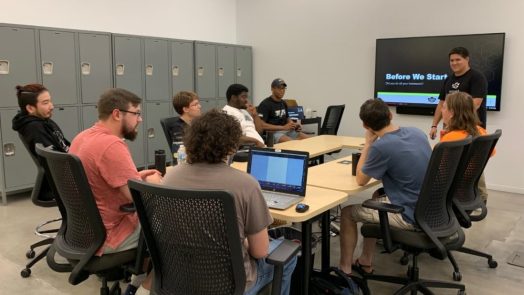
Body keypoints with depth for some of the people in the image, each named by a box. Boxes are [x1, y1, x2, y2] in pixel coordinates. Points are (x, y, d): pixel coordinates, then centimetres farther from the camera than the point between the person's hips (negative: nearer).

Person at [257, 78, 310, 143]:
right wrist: (283, 127, -21)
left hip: (287, 131, 8)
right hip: (272, 132, -8)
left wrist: (294, 124, 5)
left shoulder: (283, 103, 16)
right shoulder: (265, 104, -8)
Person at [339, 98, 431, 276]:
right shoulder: (417, 132, 1)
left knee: (348, 213, 9)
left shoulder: (381, 146, -23)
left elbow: (360, 180, -7)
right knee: (377, 197, 29)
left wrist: (368, 143, -4)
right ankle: (365, 262, 35)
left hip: (411, 215, -8)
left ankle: (344, 270, 23)